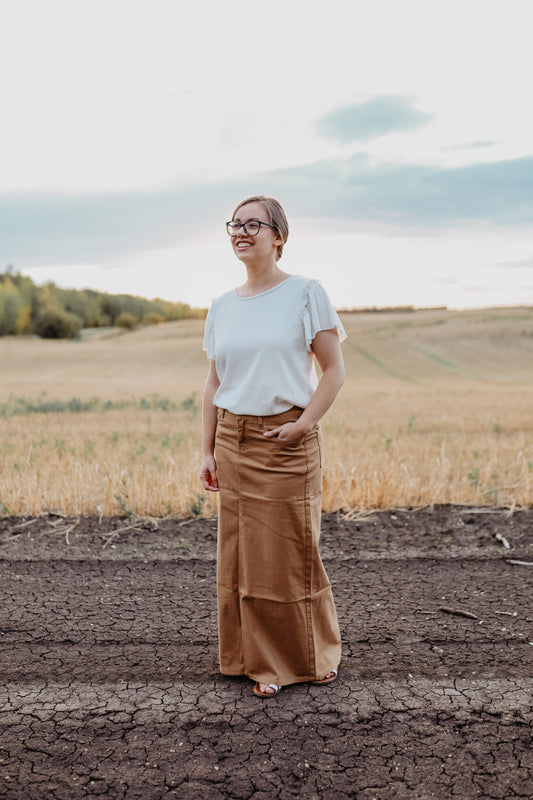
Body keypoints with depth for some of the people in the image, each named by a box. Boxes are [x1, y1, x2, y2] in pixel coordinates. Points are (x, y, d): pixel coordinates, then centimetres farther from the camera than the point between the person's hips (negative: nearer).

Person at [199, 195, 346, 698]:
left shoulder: (305, 293, -4)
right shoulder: (222, 307, 10)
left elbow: (334, 369, -5)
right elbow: (213, 384, 12)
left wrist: (303, 425, -16)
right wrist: (207, 452, 8)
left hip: (287, 441, -4)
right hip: (233, 441, 5)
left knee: (291, 553, 2)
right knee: (243, 555, 8)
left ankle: (317, 654, 26)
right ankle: (266, 663, 25)